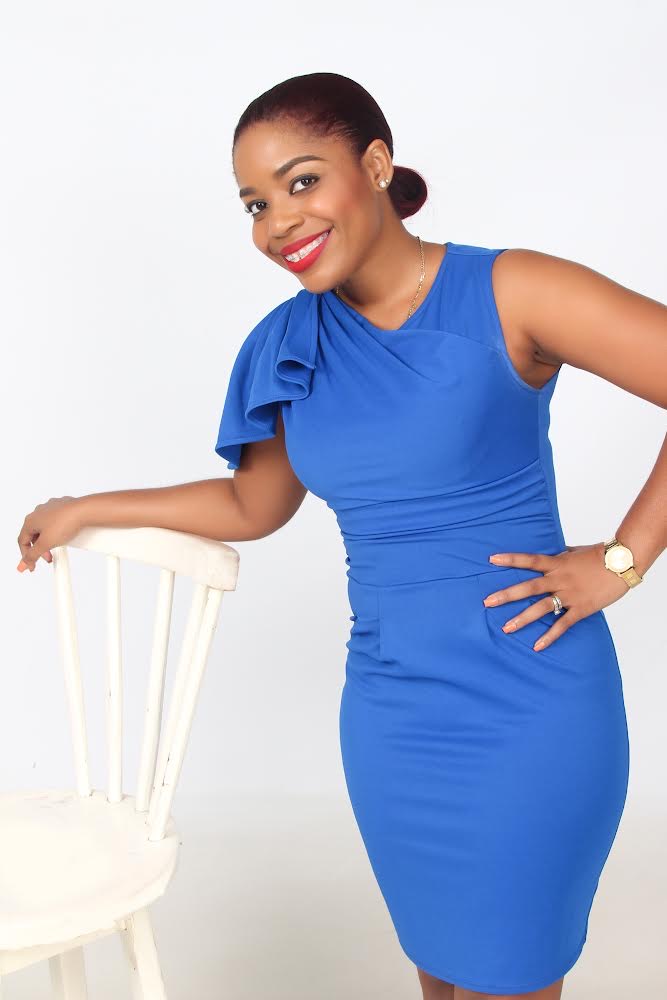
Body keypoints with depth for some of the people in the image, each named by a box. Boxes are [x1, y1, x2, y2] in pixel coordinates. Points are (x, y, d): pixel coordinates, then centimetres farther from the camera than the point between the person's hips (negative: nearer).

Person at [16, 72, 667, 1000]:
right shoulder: (291, 346, 6)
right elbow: (251, 505, 18)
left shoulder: (506, 294, -10)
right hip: (388, 712, 5)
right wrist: (89, 509, 21)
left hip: (528, 708, -4)